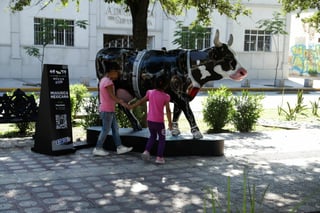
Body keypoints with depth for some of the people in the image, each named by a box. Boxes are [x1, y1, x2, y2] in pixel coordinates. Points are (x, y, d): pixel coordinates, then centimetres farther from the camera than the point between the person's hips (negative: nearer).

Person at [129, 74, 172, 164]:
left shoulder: (150, 92, -1)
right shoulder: (165, 96, -10)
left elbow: (141, 101, 8)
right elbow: (168, 110, -12)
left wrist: (132, 106, 21)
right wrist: (170, 122, -7)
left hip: (150, 120, 4)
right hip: (159, 121, -4)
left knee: (153, 136, 24)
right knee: (162, 138, 12)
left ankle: (146, 151, 8)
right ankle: (159, 157, 5)